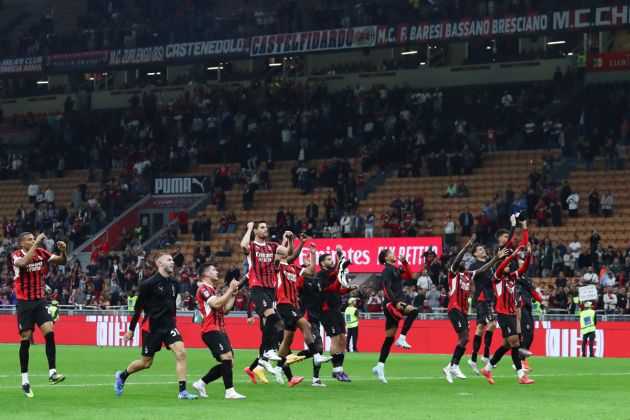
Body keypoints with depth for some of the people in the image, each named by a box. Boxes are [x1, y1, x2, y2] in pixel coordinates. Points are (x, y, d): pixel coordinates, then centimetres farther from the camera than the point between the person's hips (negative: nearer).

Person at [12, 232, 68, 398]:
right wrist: (36, 243, -31)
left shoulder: (41, 253, 3)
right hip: (24, 302, -3)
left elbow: (62, 261, 5)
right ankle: (25, 381, 7)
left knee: (49, 331, -15)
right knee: (25, 339, -1)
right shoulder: (16, 255, -9)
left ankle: (52, 373, -17)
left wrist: (63, 251, -17)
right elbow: (24, 262, -32)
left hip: (40, 300, 3)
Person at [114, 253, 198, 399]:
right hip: (152, 326, -5)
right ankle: (122, 375, 33)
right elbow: (138, 306, -6)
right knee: (146, 363, 4)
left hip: (169, 325, 5)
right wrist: (131, 329, -2)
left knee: (181, 353, -16)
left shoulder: (174, 283, 6)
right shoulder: (149, 283, -11)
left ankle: (183, 391, -15)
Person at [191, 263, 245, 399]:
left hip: (220, 330, 10)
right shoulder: (204, 289, -6)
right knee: (227, 357, -22)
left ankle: (201, 383, 14)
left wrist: (233, 294, 13)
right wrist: (230, 289, -15)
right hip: (211, 330, -10)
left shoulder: (213, 290, 24)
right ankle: (230, 391, -24)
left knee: (228, 363, 5)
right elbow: (216, 304, -21)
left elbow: (225, 310, 23)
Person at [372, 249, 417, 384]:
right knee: (413, 311, -28)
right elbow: (386, 288, -17)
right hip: (391, 304, -9)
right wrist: (395, 302, -25)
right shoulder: (388, 270, -7)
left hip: (396, 304, 9)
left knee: (389, 338, 6)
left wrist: (404, 262, 11)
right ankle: (402, 339, -24)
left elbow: (409, 276, 21)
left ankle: (379, 366, 6)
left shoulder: (396, 270, 19)